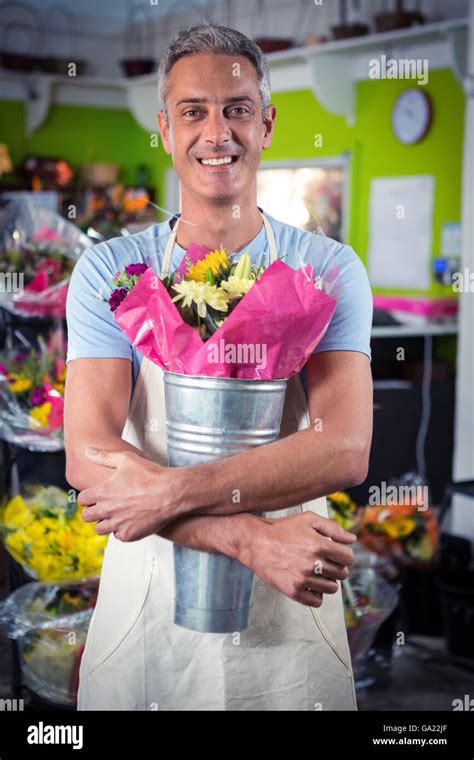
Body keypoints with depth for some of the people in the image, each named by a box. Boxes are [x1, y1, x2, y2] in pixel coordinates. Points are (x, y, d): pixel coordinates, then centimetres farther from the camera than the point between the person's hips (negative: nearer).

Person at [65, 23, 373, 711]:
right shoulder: (111, 270, -3)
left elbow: (344, 450, -15)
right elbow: (88, 457, -14)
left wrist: (173, 492, -23)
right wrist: (250, 537, -24)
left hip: (291, 611, 0)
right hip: (148, 599, 0)